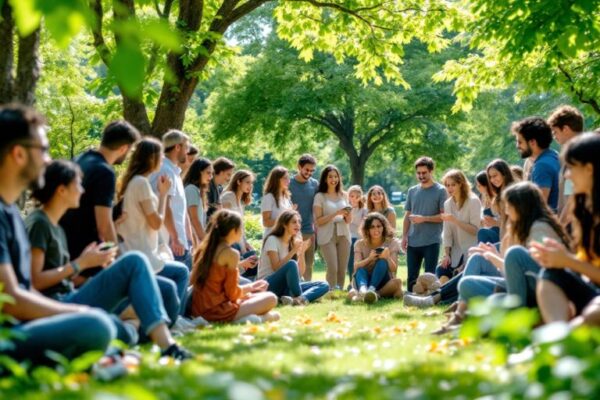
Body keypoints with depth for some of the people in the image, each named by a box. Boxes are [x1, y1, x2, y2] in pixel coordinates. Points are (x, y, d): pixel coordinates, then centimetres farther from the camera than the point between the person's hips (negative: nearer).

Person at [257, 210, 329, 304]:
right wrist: (293, 251, -20)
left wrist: (302, 253, -9)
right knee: (291, 264, -35)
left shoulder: (294, 243, 11)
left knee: (324, 285, -12)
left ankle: (298, 299, -37)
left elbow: (299, 273, 3)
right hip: (268, 286, -7)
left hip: (286, 287, 7)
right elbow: (276, 268, -19)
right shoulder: (272, 240, -7)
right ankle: (299, 298, -22)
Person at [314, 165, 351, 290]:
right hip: (327, 236, -4)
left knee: (342, 269, -1)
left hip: (343, 235, 4)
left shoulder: (343, 196, 14)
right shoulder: (320, 196, 0)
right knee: (333, 268, -15)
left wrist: (347, 215, -6)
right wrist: (336, 213, -16)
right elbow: (318, 221, -6)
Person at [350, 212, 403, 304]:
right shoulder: (360, 244, 4)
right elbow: (356, 267, -11)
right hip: (365, 282, 1)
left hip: (383, 282, -1)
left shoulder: (392, 243, 1)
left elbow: (394, 269, -9)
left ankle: (371, 290, -51)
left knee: (382, 262, -28)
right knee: (360, 269, -31)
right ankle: (363, 290, -64)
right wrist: (369, 258, -30)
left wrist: (388, 258, -31)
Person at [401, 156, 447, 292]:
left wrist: (423, 218, -15)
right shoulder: (412, 191, 12)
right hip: (413, 241, 4)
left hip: (431, 241, -4)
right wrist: (404, 236, 6)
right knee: (411, 276, 7)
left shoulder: (440, 191, -1)